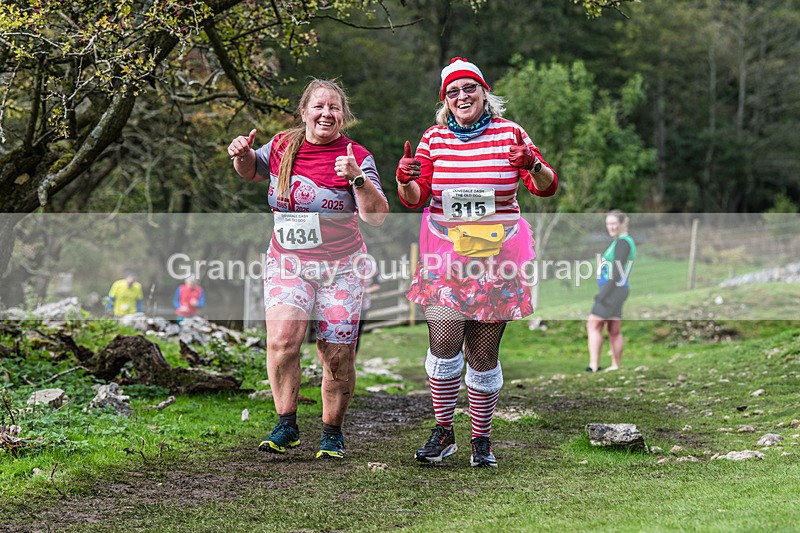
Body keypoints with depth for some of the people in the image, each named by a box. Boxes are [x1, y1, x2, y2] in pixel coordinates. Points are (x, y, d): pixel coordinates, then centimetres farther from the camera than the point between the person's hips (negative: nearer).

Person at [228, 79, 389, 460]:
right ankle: (286, 425, -8)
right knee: (282, 337, -21)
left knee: (337, 357, 1)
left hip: (340, 267, -1)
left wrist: (357, 178, -29)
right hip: (287, 262, 2)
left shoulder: (356, 157, -7)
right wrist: (242, 155, 3)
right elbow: (252, 172, 25)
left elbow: (377, 217, -15)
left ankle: (332, 433, 21)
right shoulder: (282, 146, 3)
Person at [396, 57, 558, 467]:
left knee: (483, 354, 1)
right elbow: (415, 200, 6)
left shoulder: (509, 134, 1)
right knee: (444, 343, -12)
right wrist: (406, 181, -17)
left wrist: (533, 165, -24)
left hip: (496, 257, -1)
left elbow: (547, 188, -2)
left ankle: (482, 438, 15)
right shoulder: (434, 138, 6)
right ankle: (443, 432, 3)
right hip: (444, 256, 1)